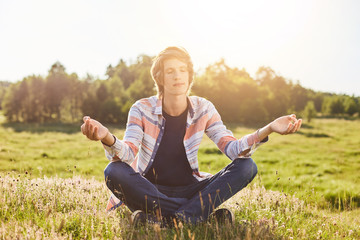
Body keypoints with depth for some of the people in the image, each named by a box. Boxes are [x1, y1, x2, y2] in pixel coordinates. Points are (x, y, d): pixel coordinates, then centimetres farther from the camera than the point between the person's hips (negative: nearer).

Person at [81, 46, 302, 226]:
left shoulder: (203, 108, -3)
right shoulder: (142, 109, -9)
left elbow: (233, 148, -13)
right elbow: (128, 155, -23)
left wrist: (268, 129, -31)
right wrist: (107, 138, -47)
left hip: (189, 190, 2)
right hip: (150, 190, -2)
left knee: (247, 166, -18)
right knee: (115, 172, -33)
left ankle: (166, 219, -33)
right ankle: (209, 215, -30)